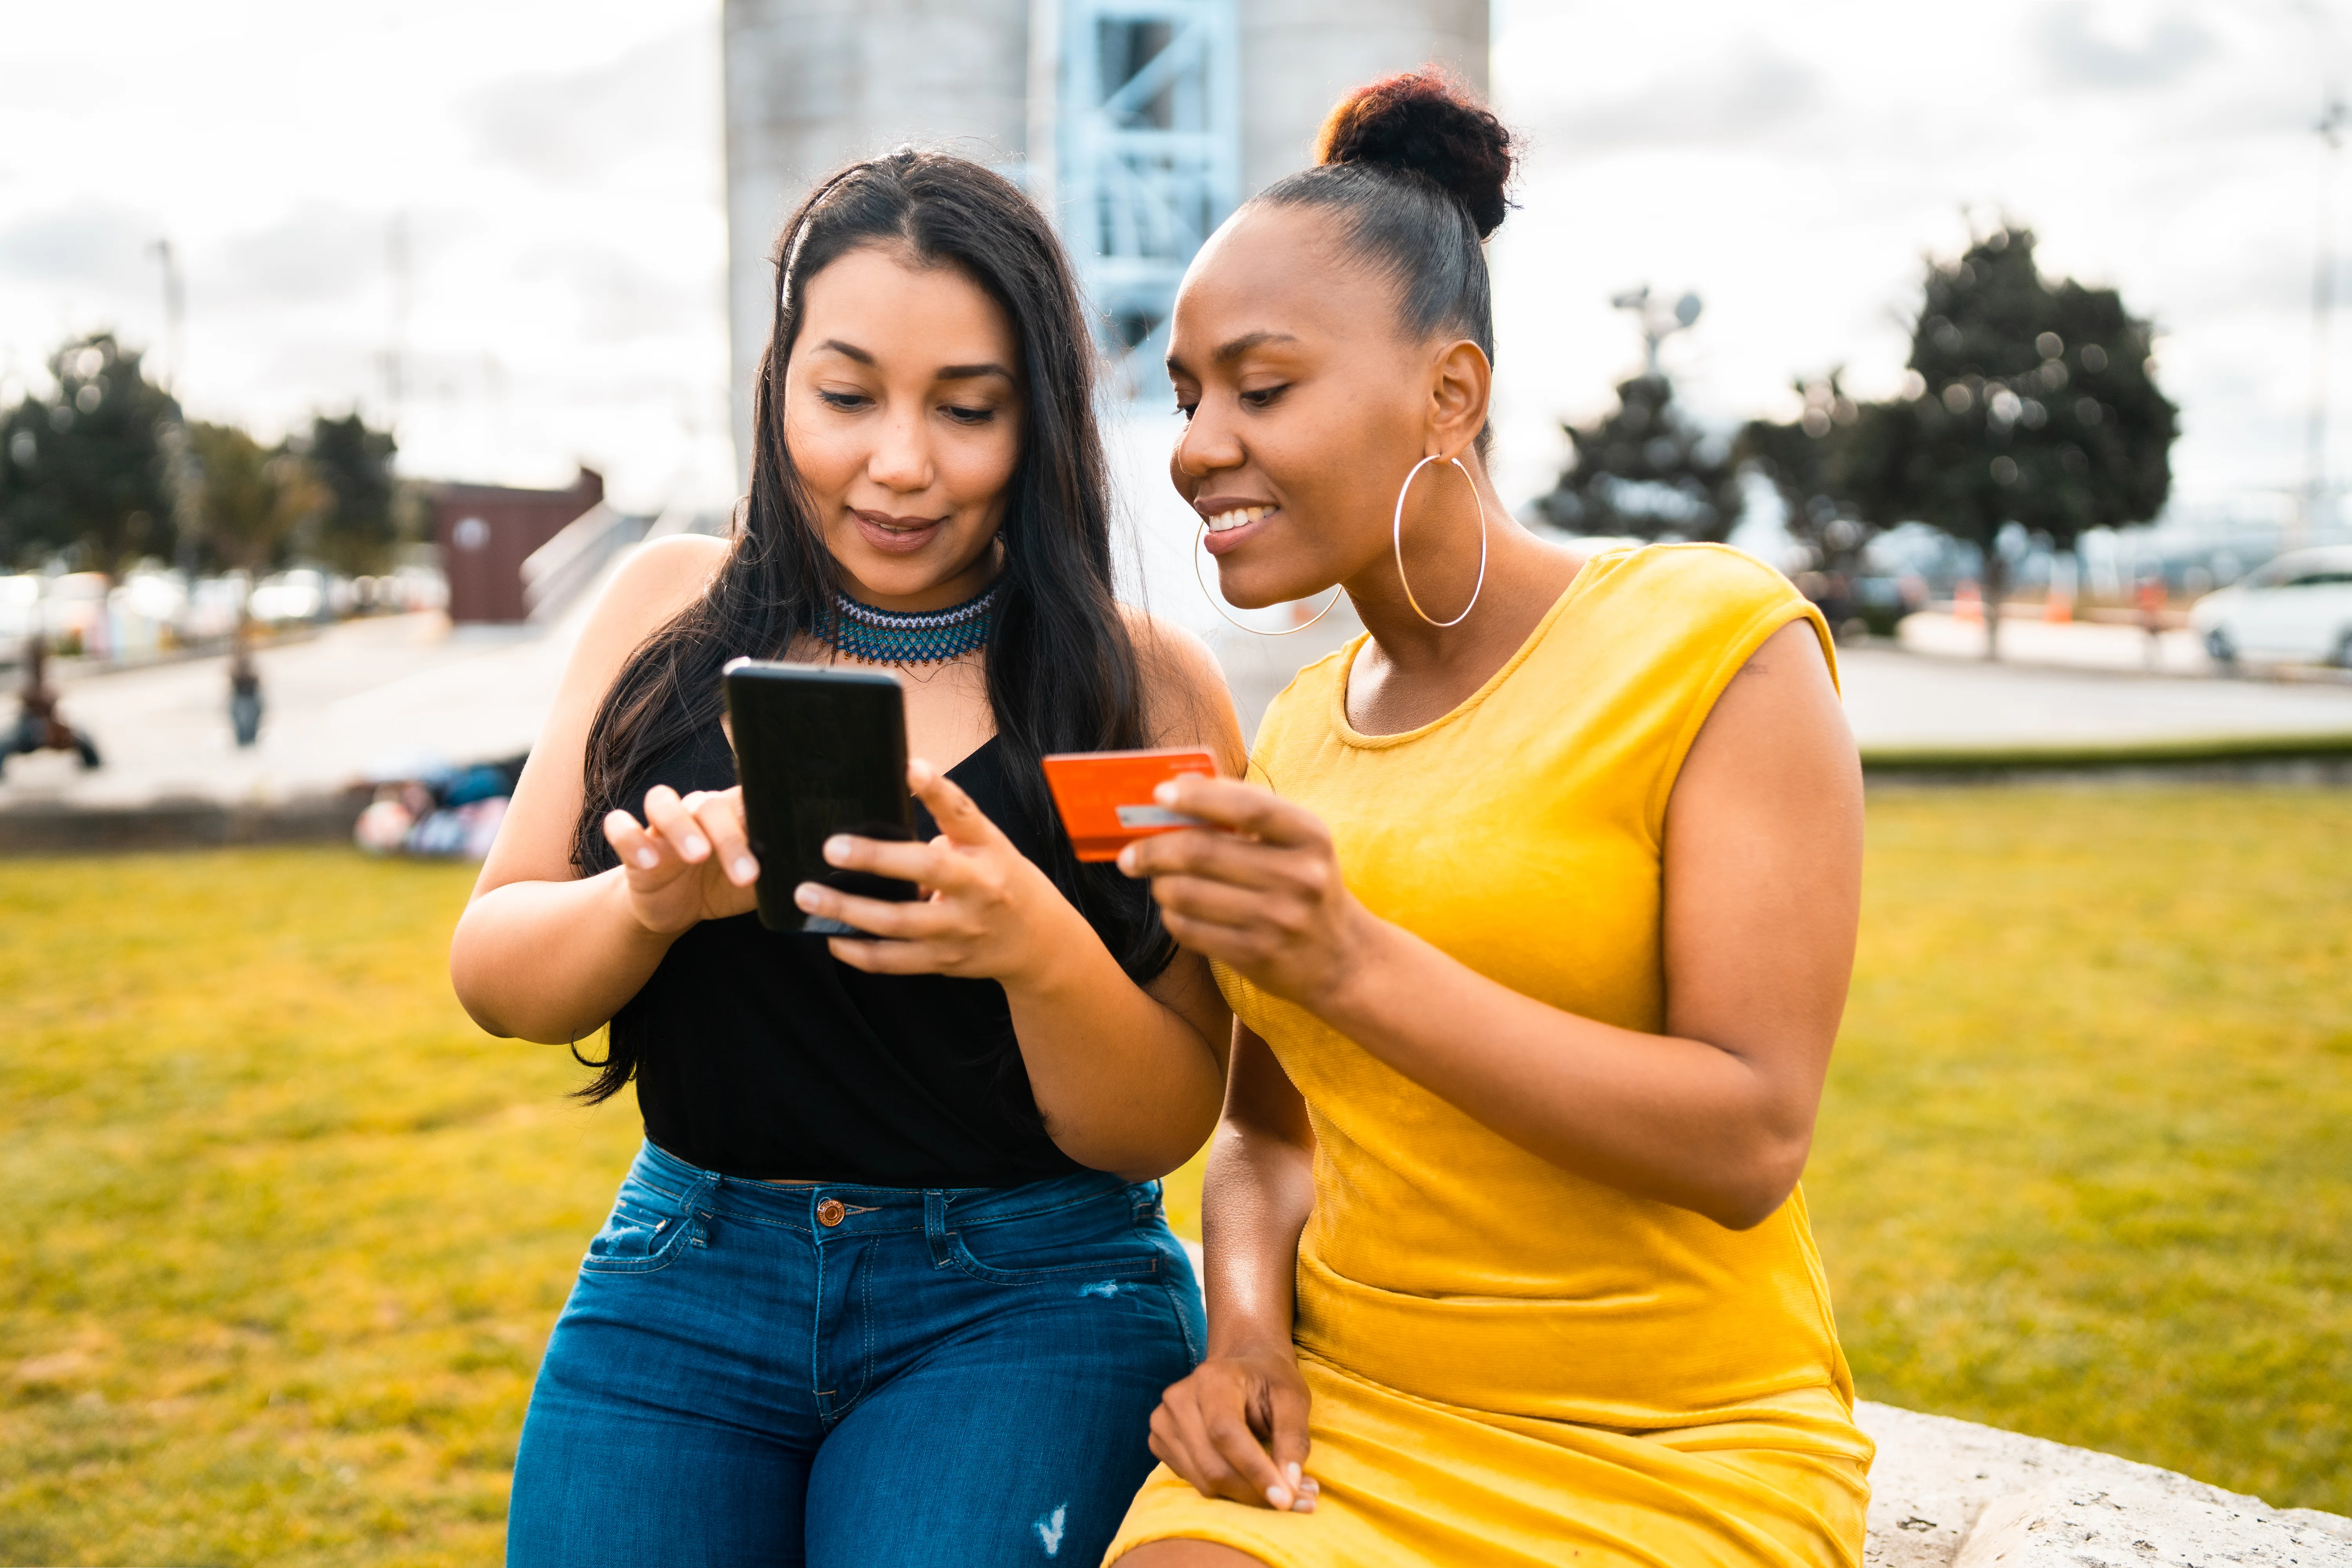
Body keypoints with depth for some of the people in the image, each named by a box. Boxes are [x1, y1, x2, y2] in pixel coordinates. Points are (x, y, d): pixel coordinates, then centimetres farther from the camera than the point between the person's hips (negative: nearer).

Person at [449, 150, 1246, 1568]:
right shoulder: (674, 611, 3)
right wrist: (652, 900, -19)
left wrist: (1044, 953, -25)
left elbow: (1163, 1130, -5)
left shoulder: (1148, 690, -4)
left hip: (1031, 1306, -2)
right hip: (682, 1285, 2)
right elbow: (493, 976, 2)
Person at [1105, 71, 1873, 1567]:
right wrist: (1248, 1331, -6)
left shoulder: (1716, 643, -9)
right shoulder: (1299, 730, 7)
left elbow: (1751, 1141, -16)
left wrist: (1356, 963, -25)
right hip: (1343, 1417, 4)